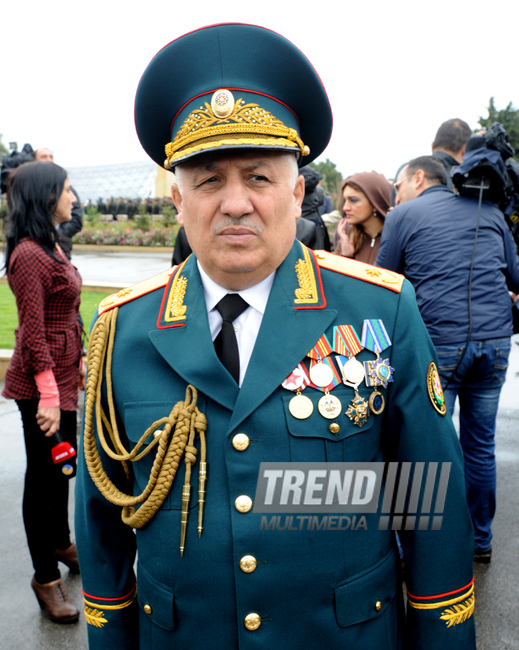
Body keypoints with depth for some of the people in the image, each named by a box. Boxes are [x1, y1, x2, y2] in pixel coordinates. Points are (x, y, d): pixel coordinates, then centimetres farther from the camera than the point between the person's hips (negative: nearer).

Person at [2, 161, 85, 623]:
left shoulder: (50, 247, 11)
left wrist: (77, 362, 18)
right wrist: (48, 394, -22)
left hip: (63, 373, 10)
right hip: (41, 380, -10)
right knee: (44, 474, 4)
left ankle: (61, 544, 42)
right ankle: (46, 577, 21)